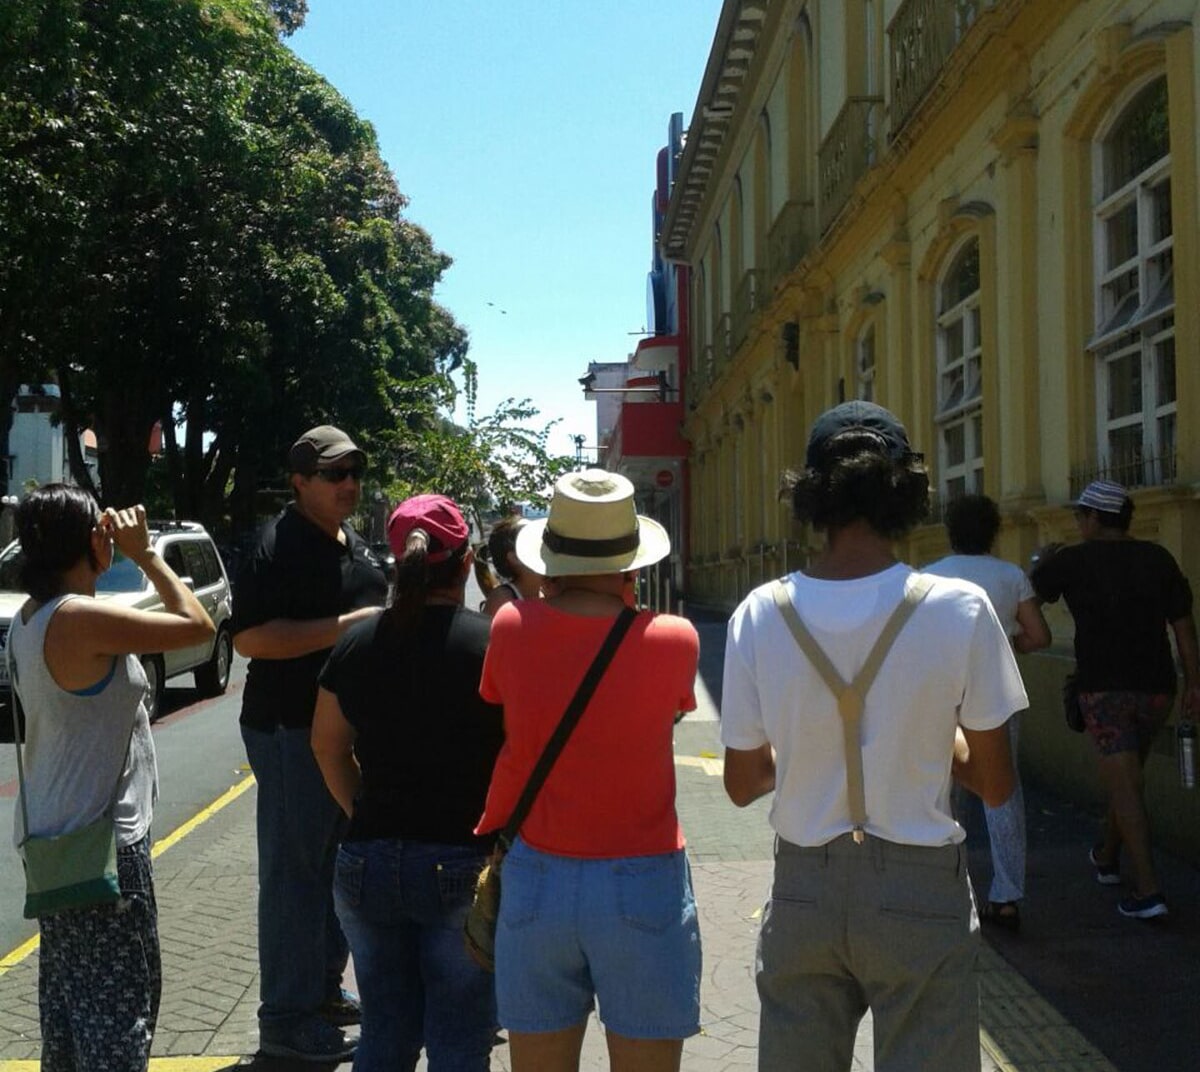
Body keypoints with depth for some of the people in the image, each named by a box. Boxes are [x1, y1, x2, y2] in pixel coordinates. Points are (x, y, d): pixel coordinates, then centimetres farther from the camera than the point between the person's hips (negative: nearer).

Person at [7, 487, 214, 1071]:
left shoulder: (30, 617, 6)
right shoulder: (80, 617, -24)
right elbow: (197, 625, -19)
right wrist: (144, 552, -12)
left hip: (53, 834, 10)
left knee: (67, 989, 20)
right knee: (121, 997, 1)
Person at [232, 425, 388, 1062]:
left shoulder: (353, 544, 14)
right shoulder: (278, 545, -15)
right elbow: (249, 637, -24)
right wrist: (344, 626, -25)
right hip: (291, 729, -9)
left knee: (337, 861, 17)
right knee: (294, 868, -1)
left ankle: (324, 988, 32)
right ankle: (285, 1018, 9)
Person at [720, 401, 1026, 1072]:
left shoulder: (761, 614, -8)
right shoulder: (960, 609, -13)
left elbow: (742, 783, 1)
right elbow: (995, 785, -5)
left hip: (803, 892, 3)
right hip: (920, 894, -2)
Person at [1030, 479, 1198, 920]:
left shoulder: (1075, 560, -5)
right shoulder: (1157, 558, 4)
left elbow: (1032, 590, 11)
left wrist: (1043, 561, 31)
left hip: (1104, 687, -4)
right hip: (1155, 686, 4)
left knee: (1124, 784, -6)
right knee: (1126, 775, 21)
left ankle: (1148, 889, -13)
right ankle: (1108, 858, 38)